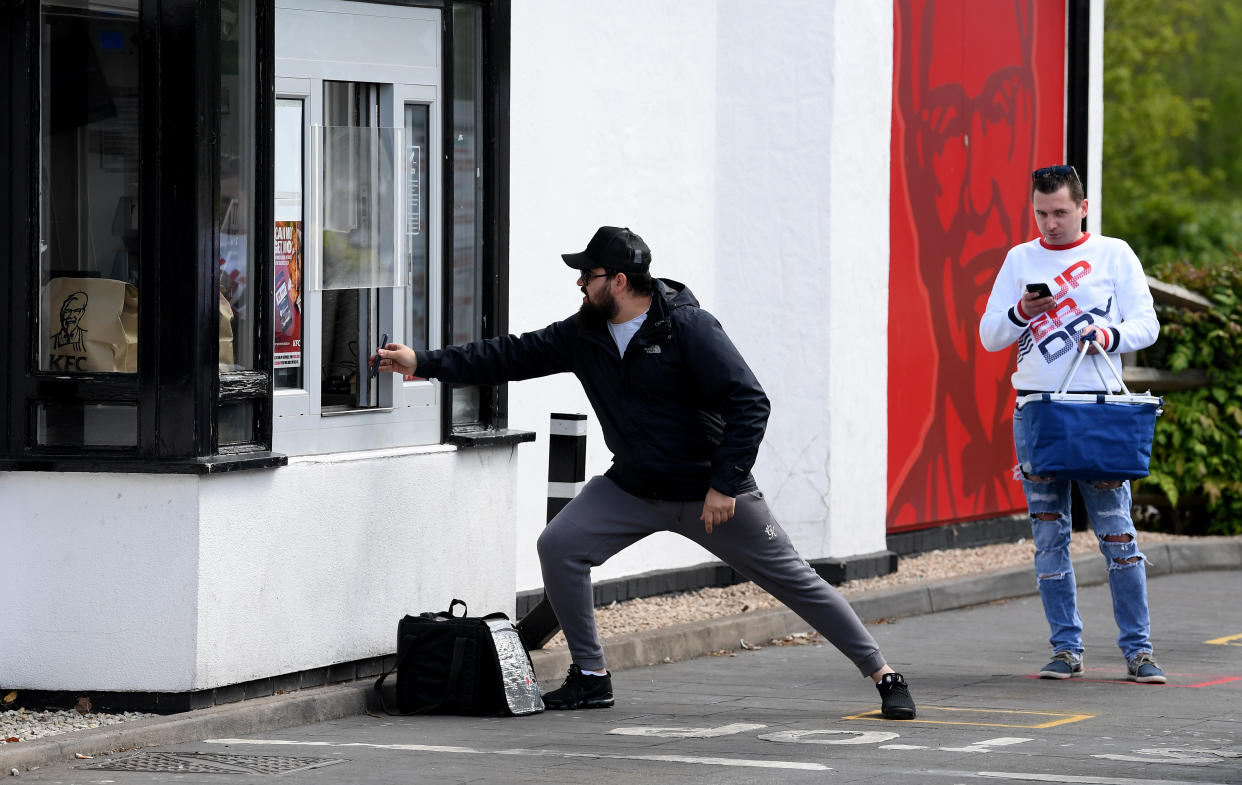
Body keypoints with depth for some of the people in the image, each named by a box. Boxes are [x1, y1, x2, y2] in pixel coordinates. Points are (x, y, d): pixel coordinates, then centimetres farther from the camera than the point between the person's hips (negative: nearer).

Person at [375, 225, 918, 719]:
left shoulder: (686, 326, -19)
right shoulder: (584, 335, -1)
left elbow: (749, 403, -21)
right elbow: (512, 356, 5)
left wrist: (724, 484, -24)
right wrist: (425, 364, 0)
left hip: (711, 491, -6)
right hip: (633, 489, 6)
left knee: (792, 579, -3)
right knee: (559, 546, -11)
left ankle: (882, 674, 6)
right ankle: (591, 677, 1)